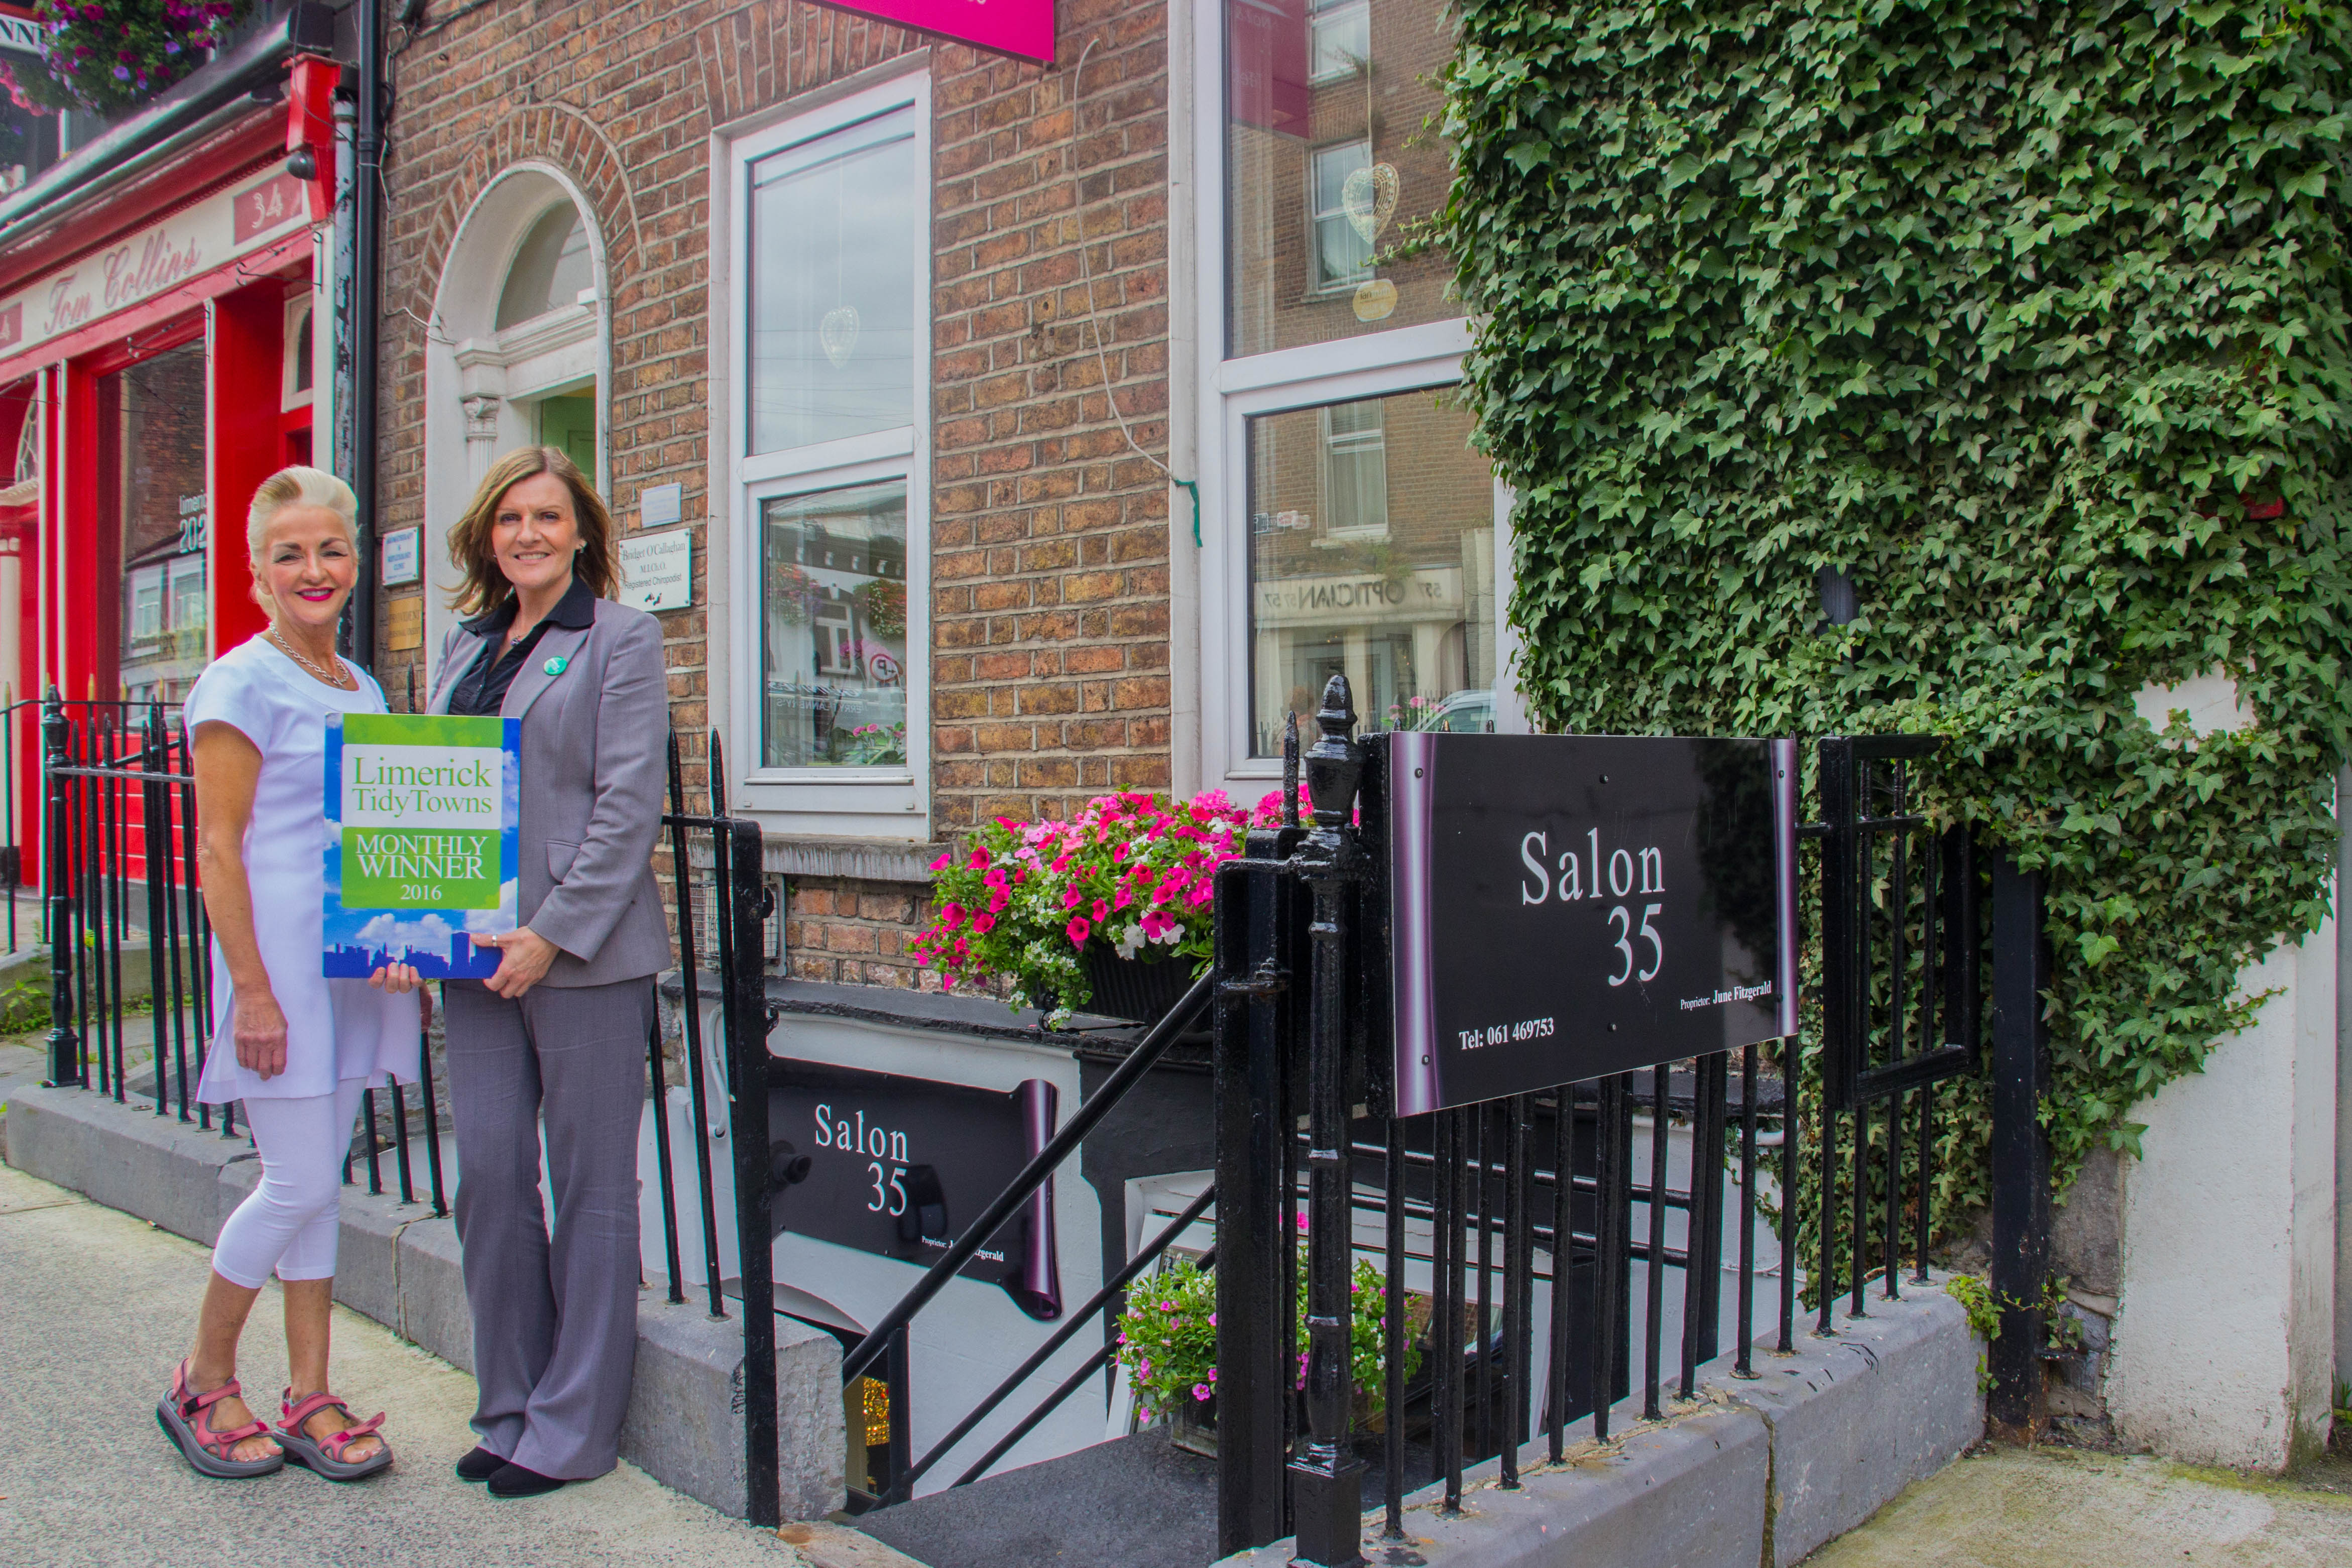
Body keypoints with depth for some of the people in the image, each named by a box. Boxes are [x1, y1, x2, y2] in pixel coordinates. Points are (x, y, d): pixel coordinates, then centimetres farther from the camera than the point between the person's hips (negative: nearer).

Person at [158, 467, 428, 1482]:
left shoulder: (364, 691, 14)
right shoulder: (243, 683, -8)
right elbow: (218, 848, -12)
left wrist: (402, 942, 11)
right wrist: (252, 989, -16)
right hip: (280, 957, -7)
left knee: (320, 1181, 10)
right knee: (299, 1184, -4)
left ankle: (310, 1400, 17)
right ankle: (202, 1383, 17)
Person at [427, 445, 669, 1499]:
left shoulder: (620, 638, -3)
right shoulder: (464, 647, 16)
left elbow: (630, 806, -11)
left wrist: (552, 934, -16)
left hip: (584, 954, -6)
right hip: (478, 955, 6)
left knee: (591, 1189, 3)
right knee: (488, 1176, 7)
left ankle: (573, 1426, 14)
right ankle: (510, 1408, 23)